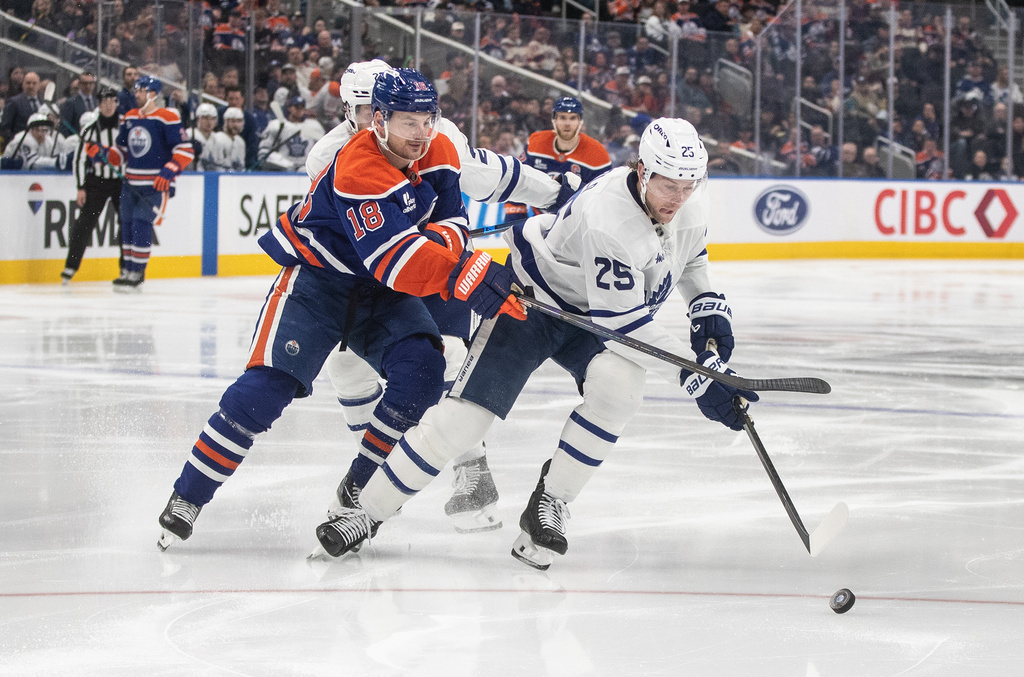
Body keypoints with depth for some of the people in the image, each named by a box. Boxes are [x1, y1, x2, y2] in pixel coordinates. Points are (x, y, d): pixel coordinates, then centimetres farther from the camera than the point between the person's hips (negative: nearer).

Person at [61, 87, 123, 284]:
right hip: (96, 182, -1)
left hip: (121, 181, 1)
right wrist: (81, 188, -5)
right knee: (85, 221, -10)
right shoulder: (90, 129, -4)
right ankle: (71, 266, -5)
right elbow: (80, 159, 0)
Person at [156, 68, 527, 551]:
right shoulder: (358, 169, -30)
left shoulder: (440, 154, -4)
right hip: (316, 275, -6)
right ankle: (187, 499, -9)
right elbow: (393, 261, -37)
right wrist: (465, 276, -46)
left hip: (381, 292, 6)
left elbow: (450, 221, 1)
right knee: (267, 387, -19)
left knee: (422, 369, -18)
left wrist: (442, 241, -25)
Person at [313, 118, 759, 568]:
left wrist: (708, 305, -4)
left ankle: (549, 506, -12)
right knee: (466, 412, -12)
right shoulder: (605, 218, -37)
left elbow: (690, 255, 14)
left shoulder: (691, 204, -13)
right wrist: (695, 376, -35)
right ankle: (367, 512, 5)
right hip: (534, 296, -6)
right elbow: (623, 323, -35)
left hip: (590, 320, 6)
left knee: (618, 382, -28)